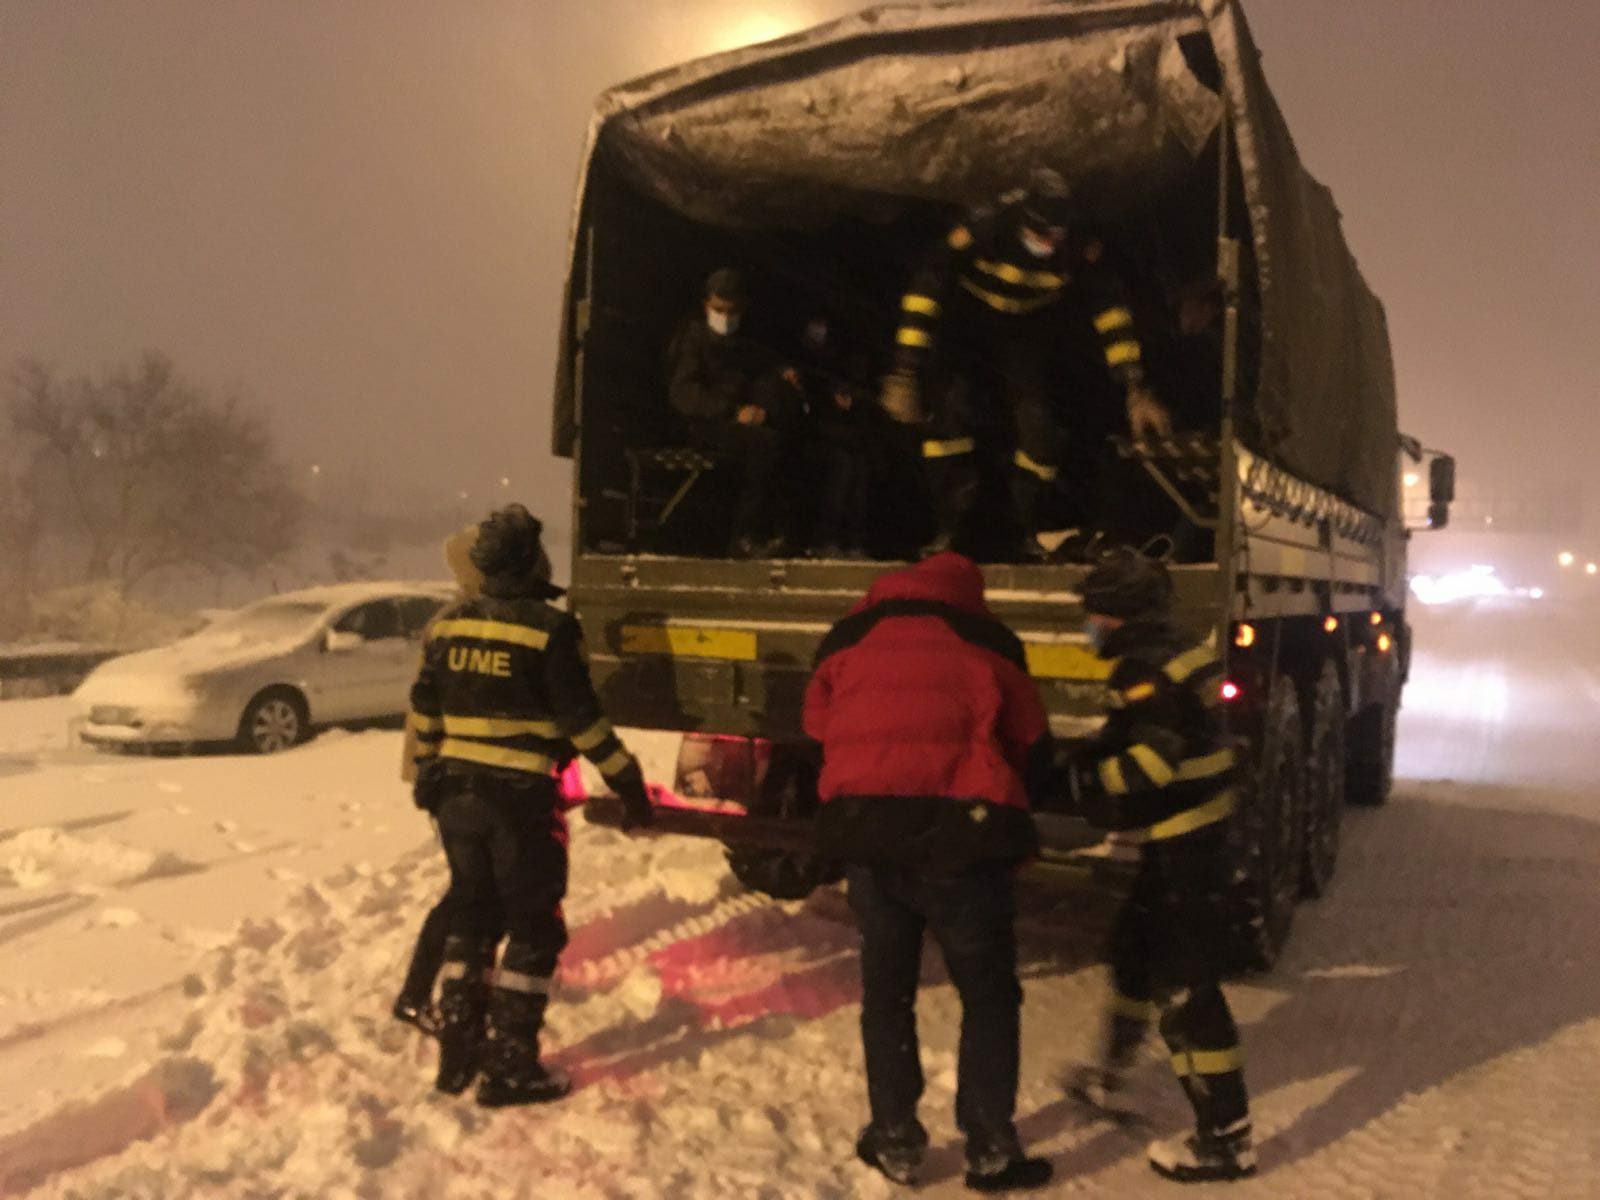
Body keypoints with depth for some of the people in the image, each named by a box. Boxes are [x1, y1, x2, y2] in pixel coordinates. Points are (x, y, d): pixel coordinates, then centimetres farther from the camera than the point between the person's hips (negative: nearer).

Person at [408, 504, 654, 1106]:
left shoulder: (448, 623, 5)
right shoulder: (549, 628, -13)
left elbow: (423, 711, 12)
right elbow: (582, 720, -14)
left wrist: (428, 775, 26)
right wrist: (628, 782, -6)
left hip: (457, 792, 6)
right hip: (520, 797, -6)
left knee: (472, 917, 19)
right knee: (534, 929, 5)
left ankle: (457, 1054, 24)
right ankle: (510, 1068, 8)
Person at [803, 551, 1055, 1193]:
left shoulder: (846, 639, 15)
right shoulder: (989, 641, 8)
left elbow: (818, 735, 19)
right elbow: (1032, 752, 13)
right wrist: (1001, 810, 29)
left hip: (866, 833, 2)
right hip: (961, 837, -2)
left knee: (886, 992, 18)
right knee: (988, 995, 13)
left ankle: (895, 1142, 24)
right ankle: (991, 1150, 16)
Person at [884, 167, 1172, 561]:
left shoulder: (1078, 247, -24)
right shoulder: (984, 230, -31)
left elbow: (1111, 310, -19)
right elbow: (925, 291, -31)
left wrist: (1136, 390, -25)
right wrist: (904, 374, -35)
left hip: (1028, 340, 2)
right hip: (969, 328, -1)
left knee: (1038, 429, -14)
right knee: (953, 414, -22)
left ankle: (1028, 532, 8)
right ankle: (954, 526, -5)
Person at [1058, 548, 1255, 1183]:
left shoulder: (1142, 666, -19)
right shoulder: (1178, 650, 12)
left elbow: (1155, 760, -27)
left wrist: (1086, 779, -15)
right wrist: (1094, 764, 13)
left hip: (1183, 845, -11)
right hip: (1192, 833, 11)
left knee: (1183, 984, -5)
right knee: (1134, 946, 23)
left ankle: (1225, 1137, 2)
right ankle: (1111, 1073, 40)